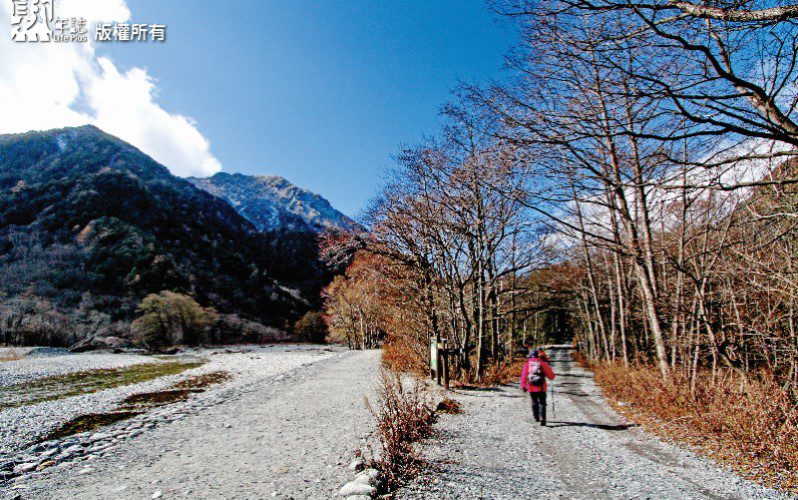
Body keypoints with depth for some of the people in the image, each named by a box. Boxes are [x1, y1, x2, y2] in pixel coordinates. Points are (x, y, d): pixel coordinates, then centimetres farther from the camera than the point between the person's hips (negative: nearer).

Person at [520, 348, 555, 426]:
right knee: (542, 403, 3)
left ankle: (536, 418, 27)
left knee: (534, 402, 19)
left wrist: (523, 386, 5)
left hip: (531, 387, 1)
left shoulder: (527, 364, -1)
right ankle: (542, 418, -14)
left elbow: (524, 376, -4)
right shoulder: (543, 363, -1)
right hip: (541, 387, -1)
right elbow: (551, 376, 1)